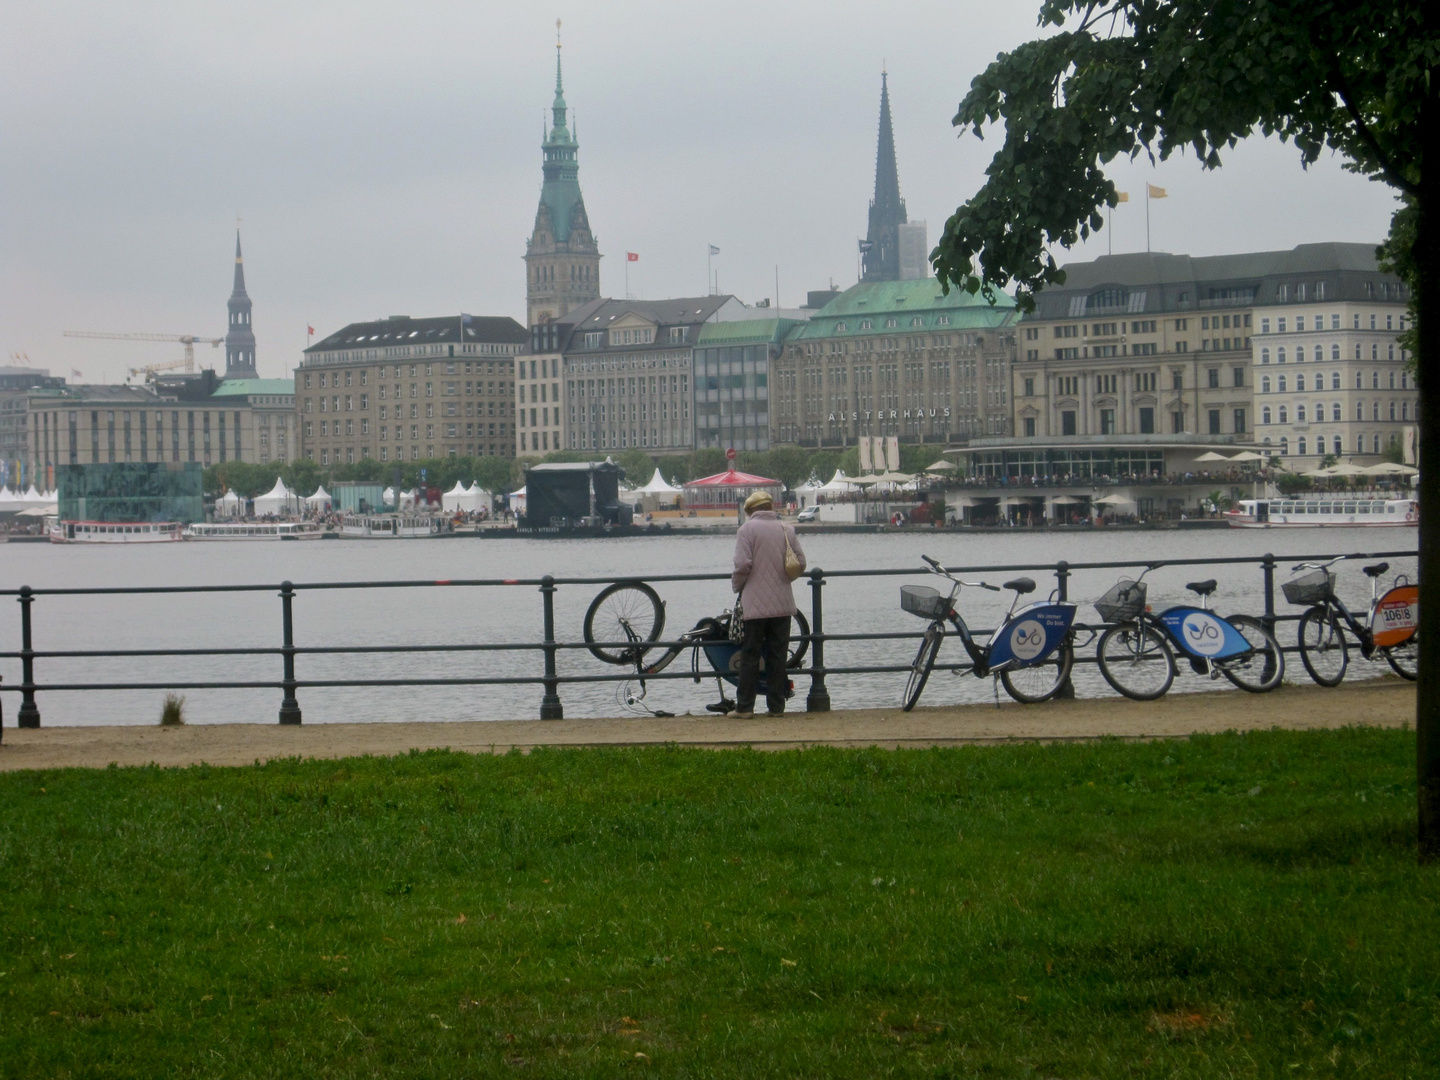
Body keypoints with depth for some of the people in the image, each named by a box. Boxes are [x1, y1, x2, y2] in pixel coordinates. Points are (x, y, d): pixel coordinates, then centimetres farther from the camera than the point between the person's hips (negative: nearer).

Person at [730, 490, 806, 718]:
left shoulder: (747, 530, -6)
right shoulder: (787, 529, 5)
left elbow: (743, 564, -14)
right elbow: (800, 562, 4)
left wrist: (737, 586, 4)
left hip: (755, 603, -3)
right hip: (782, 603, 3)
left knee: (750, 656, 1)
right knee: (778, 655, 8)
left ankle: (745, 707, 1)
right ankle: (776, 706, 9)